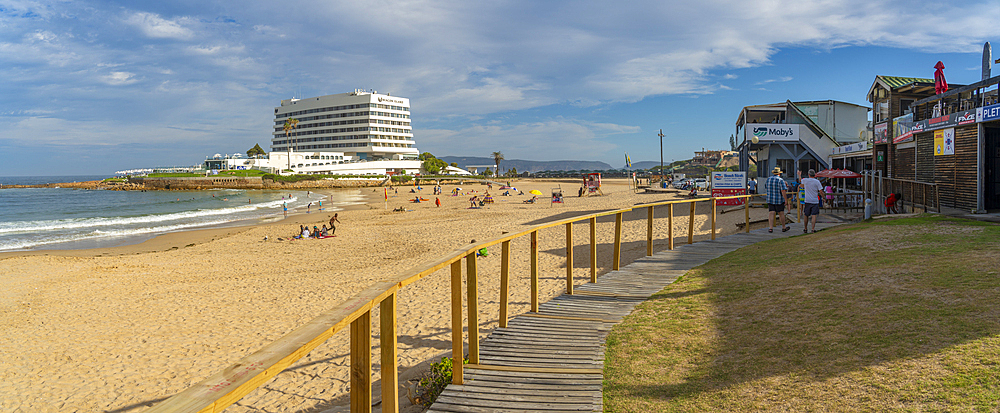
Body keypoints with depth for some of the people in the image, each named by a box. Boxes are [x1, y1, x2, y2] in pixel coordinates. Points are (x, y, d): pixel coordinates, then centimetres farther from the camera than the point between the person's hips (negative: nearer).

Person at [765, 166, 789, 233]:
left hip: (770, 200, 4)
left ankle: (770, 228, -8)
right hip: (779, 200, -3)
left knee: (771, 213, 0)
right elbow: (783, 191, -18)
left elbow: (766, 190, 15)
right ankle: (783, 227, 21)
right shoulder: (780, 180, -11)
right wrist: (785, 199, -13)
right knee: (781, 214, 9)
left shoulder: (768, 179, 5)